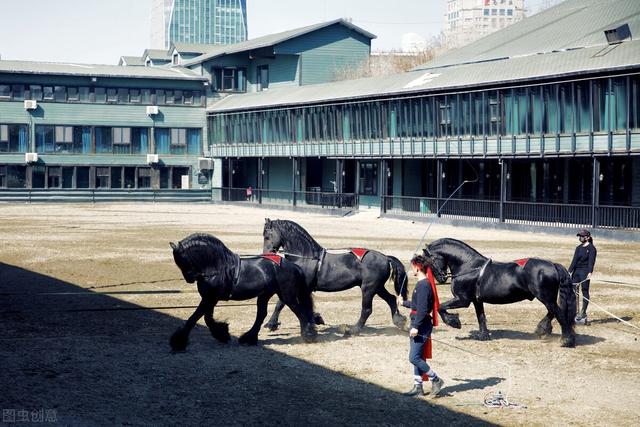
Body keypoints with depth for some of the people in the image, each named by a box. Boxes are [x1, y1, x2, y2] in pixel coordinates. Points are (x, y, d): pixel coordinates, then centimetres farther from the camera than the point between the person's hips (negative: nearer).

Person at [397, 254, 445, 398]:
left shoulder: (423, 285, -18)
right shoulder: (422, 284, 14)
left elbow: (422, 309, -24)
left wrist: (416, 327, -25)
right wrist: (403, 303, 44)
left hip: (421, 327, -10)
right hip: (418, 326, 10)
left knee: (414, 358, -9)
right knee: (416, 358, 13)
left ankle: (436, 380, 1)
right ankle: (418, 387, 19)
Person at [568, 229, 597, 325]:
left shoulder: (591, 248, -4)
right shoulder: (578, 248, 16)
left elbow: (591, 261, -14)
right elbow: (574, 260, 11)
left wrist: (590, 272, -26)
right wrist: (569, 271, 1)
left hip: (585, 271, -7)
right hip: (576, 271, 7)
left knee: (585, 291, -3)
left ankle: (583, 313, 2)